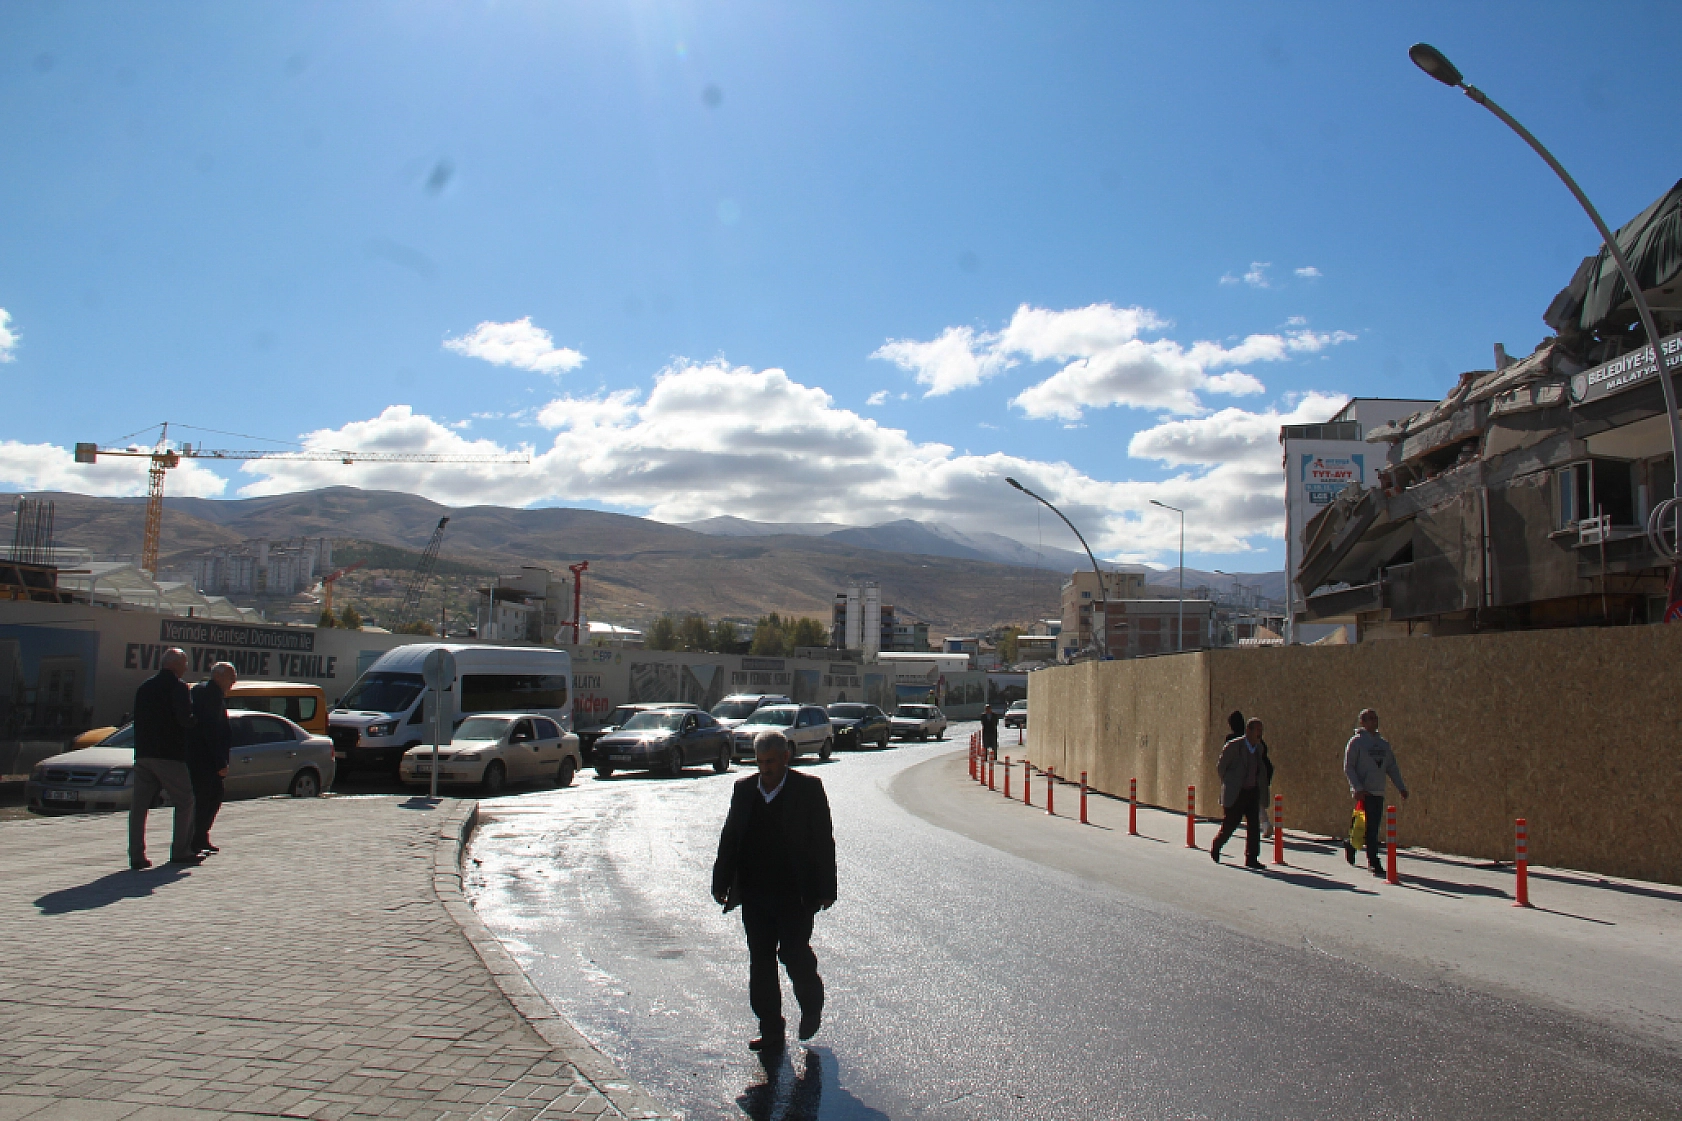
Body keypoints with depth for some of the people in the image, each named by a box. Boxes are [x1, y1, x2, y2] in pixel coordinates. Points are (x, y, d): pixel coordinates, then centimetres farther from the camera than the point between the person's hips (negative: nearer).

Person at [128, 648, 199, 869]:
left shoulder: (144, 687, 15)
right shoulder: (177, 686, -8)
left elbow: (138, 719, 17)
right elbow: (186, 719, -18)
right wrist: (192, 722, 2)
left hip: (142, 753, 6)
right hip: (169, 754, -6)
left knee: (139, 804, 6)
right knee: (184, 801, 5)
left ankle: (136, 855, 4)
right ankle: (181, 851, 5)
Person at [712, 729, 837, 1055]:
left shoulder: (808, 789, -5)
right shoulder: (743, 790, 7)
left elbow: (823, 841, -4)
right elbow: (730, 838, 12)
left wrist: (825, 889, -7)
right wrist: (721, 882, 9)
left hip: (795, 893, -4)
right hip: (754, 893, 4)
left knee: (794, 952, -3)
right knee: (761, 960, 8)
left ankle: (811, 1003, 27)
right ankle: (770, 1029, 20)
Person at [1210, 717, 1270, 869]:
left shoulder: (1260, 747, 7)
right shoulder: (1233, 746, -12)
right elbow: (1220, 768, -4)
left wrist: (1262, 786, 12)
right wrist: (1229, 785, 0)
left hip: (1253, 792, 5)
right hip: (1236, 793, -5)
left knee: (1254, 825, -3)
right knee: (1230, 824, 1)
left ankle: (1251, 858, 3)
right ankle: (1215, 848, 27)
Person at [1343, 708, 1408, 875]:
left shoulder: (1384, 743, 15)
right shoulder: (1356, 741, -3)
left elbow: (1392, 768, 19)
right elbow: (1348, 768, -7)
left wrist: (1401, 787, 8)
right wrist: (1357, 788, -17)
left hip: (1379, 793, 6)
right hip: (1363, 792, -6)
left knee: (1373, 826, 8)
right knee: (1370, 827, -10)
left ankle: (1351, 843, 32)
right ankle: (1373, 863, -4)